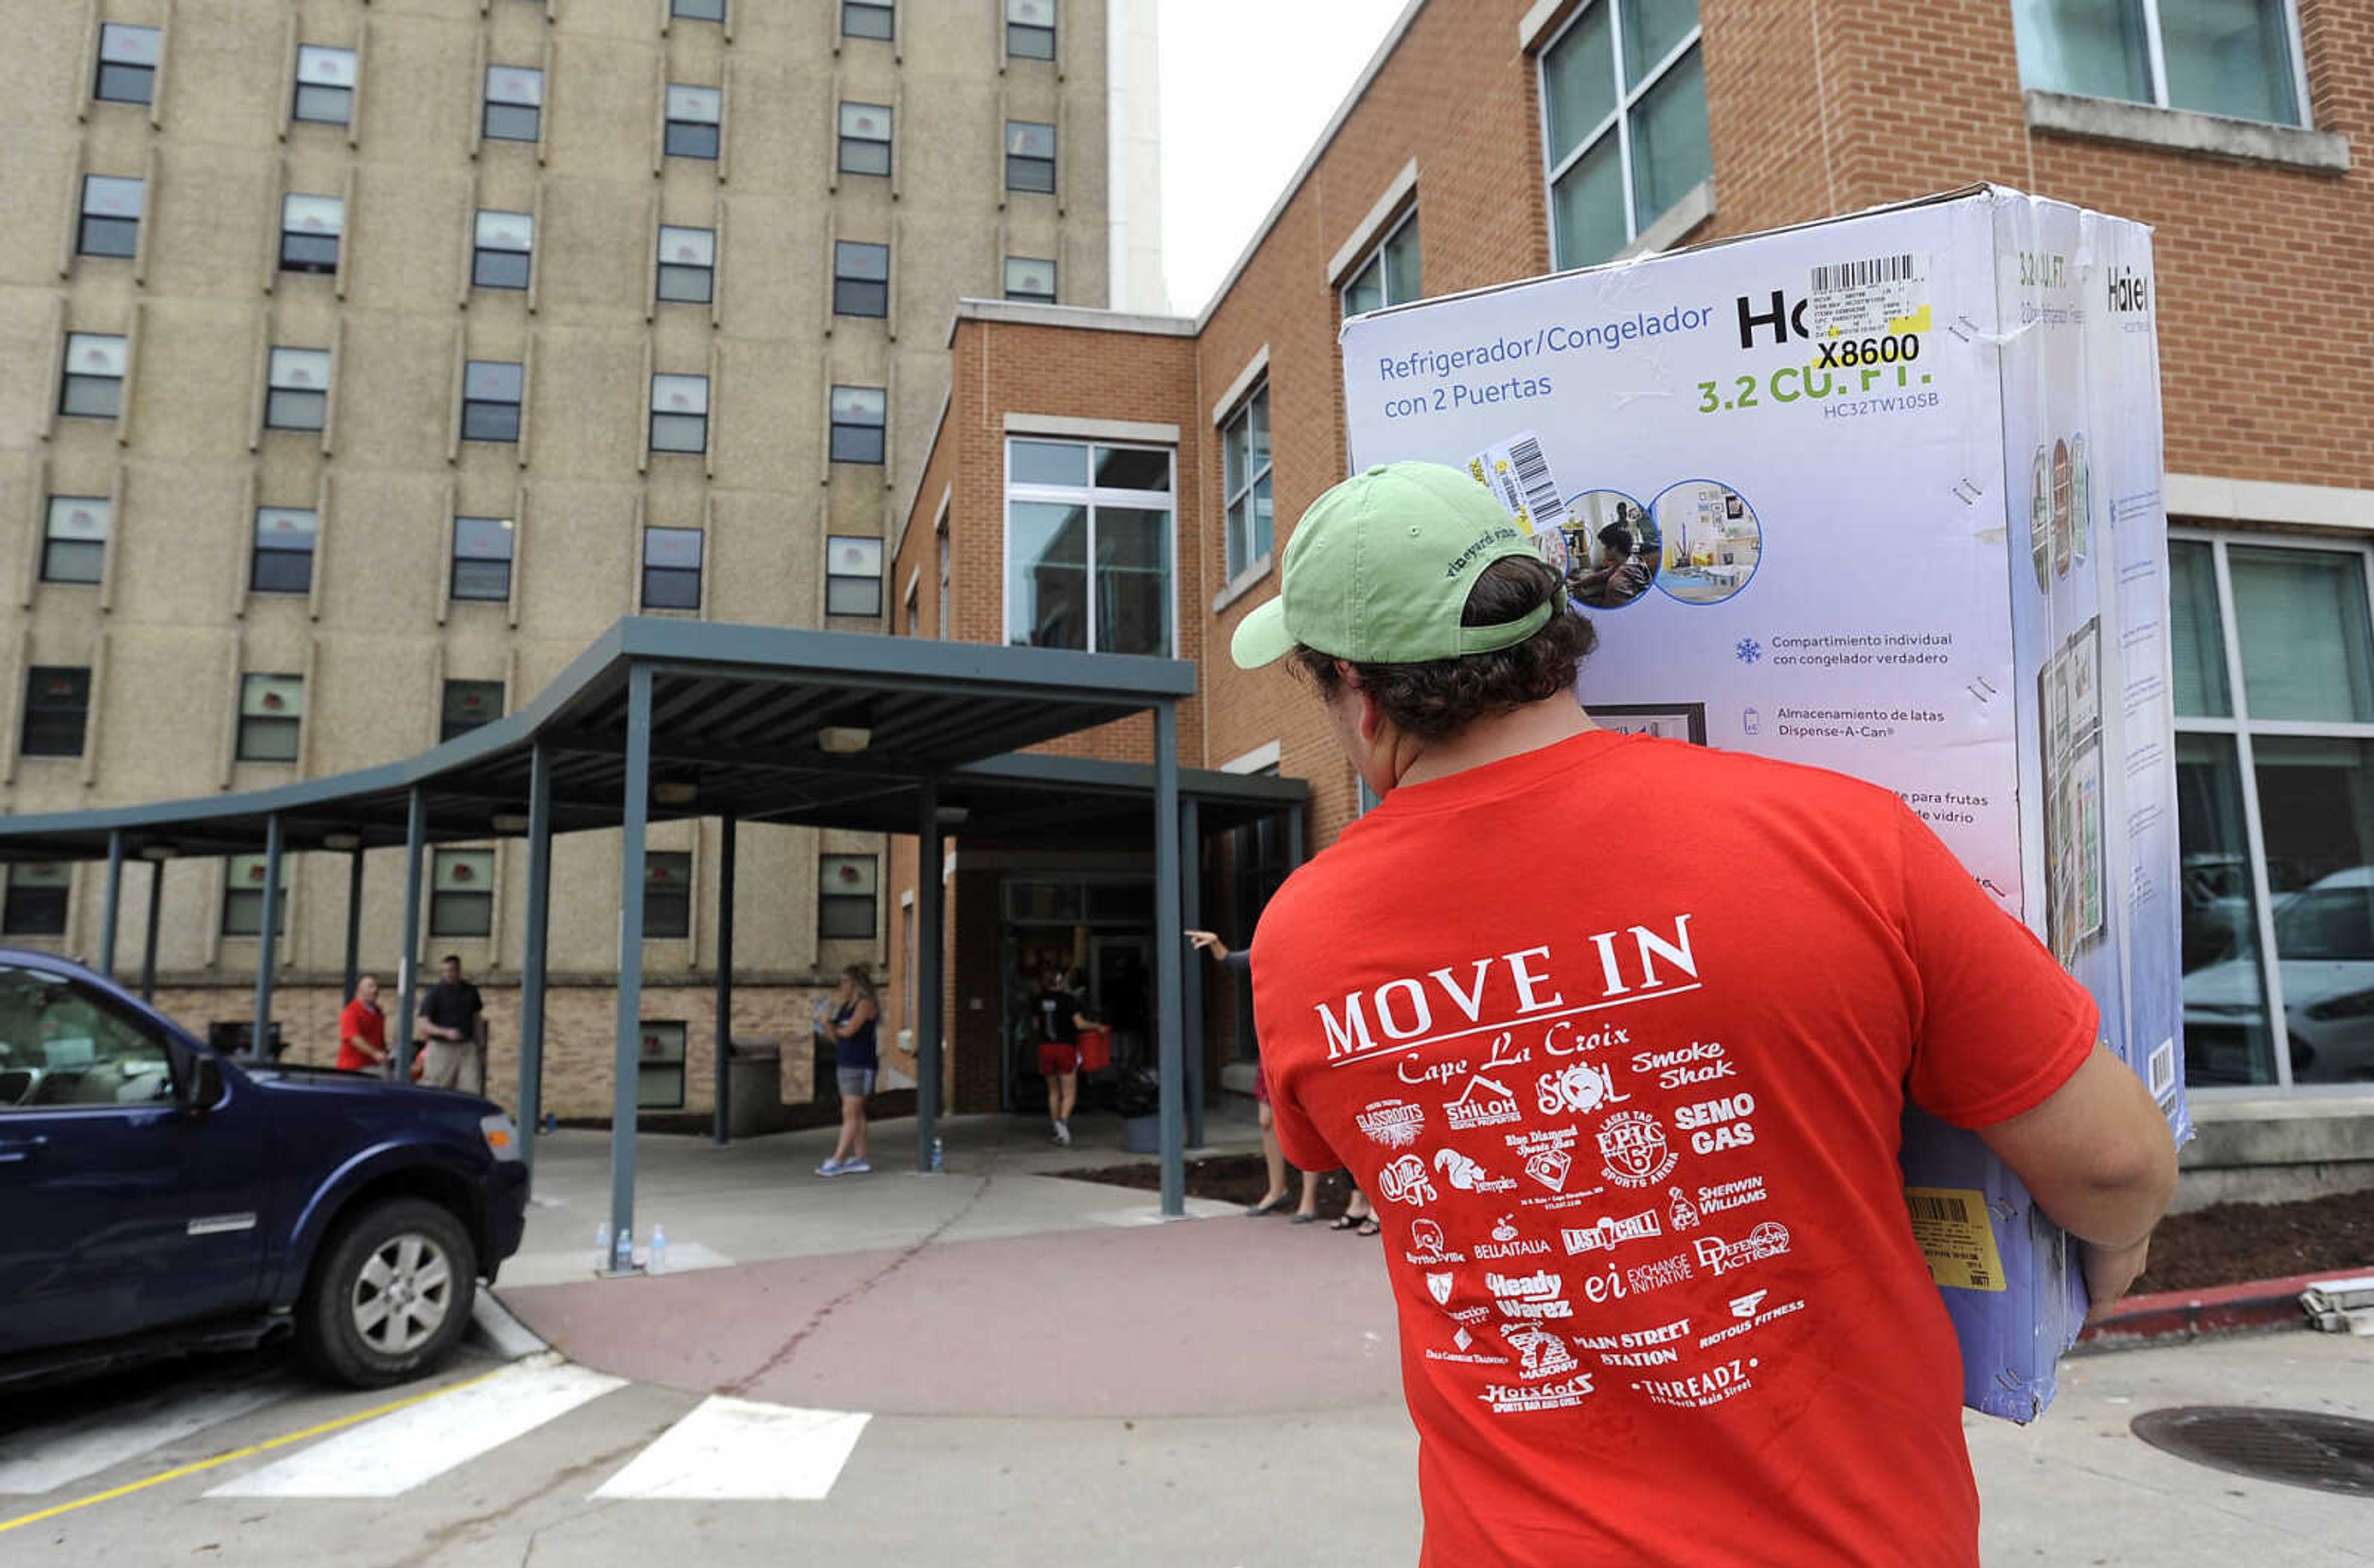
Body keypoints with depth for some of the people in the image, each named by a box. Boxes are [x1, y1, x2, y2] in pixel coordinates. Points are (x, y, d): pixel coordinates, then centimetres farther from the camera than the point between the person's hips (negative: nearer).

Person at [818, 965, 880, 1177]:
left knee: (850, 1114, -7)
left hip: (860, 1066, -9)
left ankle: (837, 1160, -9)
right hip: (844, 1064, 9)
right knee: (856, 1114, 10)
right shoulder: (847, 1005, 17)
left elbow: (848, 1031, -18)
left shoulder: (866, 1004, -9)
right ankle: (860, 1159, 13)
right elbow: (838, 1038, 15)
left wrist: (832, 1026, 3)